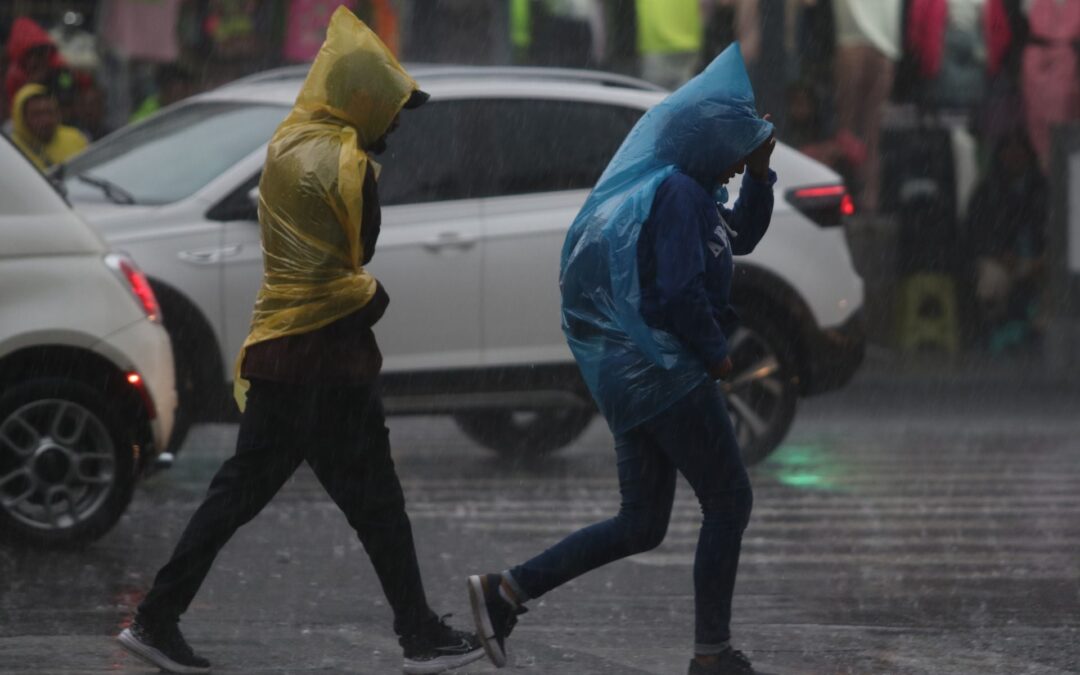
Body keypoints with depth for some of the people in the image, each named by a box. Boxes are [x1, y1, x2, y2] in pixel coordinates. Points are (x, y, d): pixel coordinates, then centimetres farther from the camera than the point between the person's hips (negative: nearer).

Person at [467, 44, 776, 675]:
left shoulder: (681, 189, 16)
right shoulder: (677, 193, -16)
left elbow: (742, 237, 28)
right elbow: (678, 293, -24)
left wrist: (760, 171, 15)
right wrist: (716, 354, -9)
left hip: (630, 377, 10)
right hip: (667, 373, -10)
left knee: (641, 526, 12)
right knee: (729, 503, 1)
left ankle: (506, 590, 6)